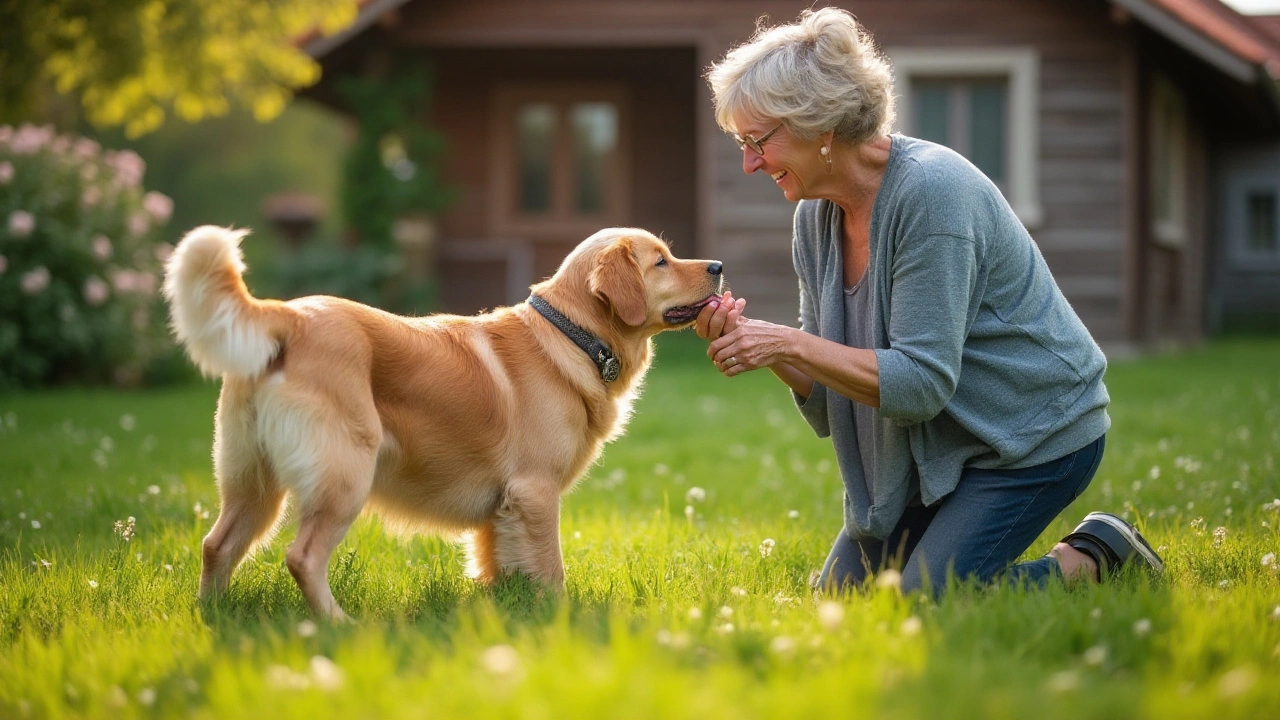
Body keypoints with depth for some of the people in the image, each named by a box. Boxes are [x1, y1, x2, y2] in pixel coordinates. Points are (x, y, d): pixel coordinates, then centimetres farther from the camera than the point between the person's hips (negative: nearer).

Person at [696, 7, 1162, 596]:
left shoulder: (932, 191, -25)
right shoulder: (816, 215, -1)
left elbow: (922, 383, -27)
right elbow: (827, 399, 0)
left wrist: (790, 345, -31)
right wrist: (752, 338, -18)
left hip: (1035, 435, -8)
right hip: (940, 447, 8)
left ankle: (1092, 558, 2)